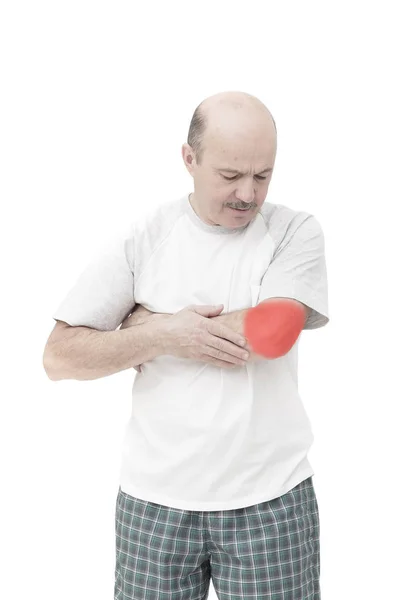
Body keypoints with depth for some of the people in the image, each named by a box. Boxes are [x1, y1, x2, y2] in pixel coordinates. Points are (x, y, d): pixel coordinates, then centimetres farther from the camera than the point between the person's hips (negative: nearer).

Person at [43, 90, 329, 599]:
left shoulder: (296, 232, -2)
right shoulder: (142, 237, -1)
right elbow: (59, 357, -3)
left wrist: (145, 324, -9)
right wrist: (166, 335, -16)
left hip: (270, 499, 0)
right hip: (155, 499, 1)